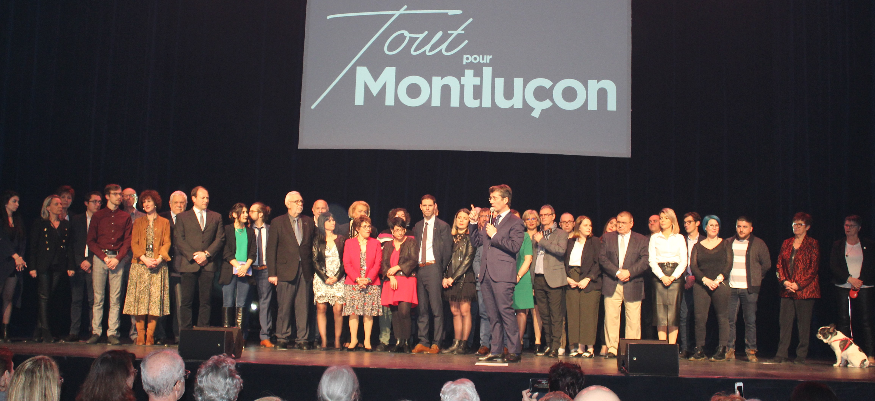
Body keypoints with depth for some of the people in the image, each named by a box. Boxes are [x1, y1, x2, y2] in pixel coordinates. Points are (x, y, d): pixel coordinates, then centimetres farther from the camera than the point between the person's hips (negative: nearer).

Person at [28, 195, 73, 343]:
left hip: (58, 266, 3)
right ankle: (46, 332, -4)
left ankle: (39, 331, 13)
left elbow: (69, 246, 11)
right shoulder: (40, 224, 2)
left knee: (48, 297, 5)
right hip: (43, 265, -3)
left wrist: (70, 266, 4)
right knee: (44, 297, -6)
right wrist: (32, 267, -7)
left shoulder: (65, 225, 12)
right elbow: (33, 247, 0)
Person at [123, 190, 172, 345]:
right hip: (140, 264, 1)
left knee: (155, 298, -7)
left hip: (158, 265, -1)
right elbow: (134, 243, 7)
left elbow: (167, 243, 4)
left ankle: (150, 336, -5)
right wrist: (144, 258, -10)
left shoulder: (164, 222, 12)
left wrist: (159, 259, -13)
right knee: (140, 298, -5)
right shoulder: (138, 223, 16)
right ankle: (140, 336, -3)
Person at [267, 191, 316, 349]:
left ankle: (301, 339, 8)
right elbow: (271, 249, 2)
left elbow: (313, 246, 12)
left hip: (305, 271, 2)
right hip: (286, 270, -2)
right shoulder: (278, 222, 5)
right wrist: (272, 273, -5)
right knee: (284, 307, 1)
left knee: (303, 307, 1)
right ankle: (282, 339, 12)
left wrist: (312, 269, 3)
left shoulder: (309, 222, 12)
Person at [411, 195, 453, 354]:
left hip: (433, 268, -6)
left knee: (436, 307, -7)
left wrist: (440, 269, -3)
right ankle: (423, 342, 10)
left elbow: (447, 251, -1)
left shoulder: (443, 226, 1)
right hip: (419, 269, 6)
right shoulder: (417, 226, 18)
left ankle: (436, 343, -4)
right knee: (422, 308, 7)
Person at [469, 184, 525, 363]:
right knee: (493, 316, 9)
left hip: (502, 275, -7)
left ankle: (514, 351, -4)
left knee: (506, 312, -10)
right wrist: (474, 222, 9)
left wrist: (495, 235, -11)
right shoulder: (490, 220, 20)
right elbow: (476, 241, 20)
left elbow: (515, 246, -13)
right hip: (486, 274, 7)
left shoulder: (515, 222, -1)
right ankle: (496, 351, 12)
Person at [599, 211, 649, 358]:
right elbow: (602, 258, 3)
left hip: (633, 285, -1)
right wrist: (617, 272, -10)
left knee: (633, 320, -1)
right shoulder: (607, 238, 12)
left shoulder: (642, 240, 9)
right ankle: (611, 349, 3)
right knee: (611, 317, -2)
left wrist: (629, 272, -14)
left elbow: (645, 260, -2)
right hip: (612, 285, 1)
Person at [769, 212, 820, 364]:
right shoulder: (786, 243, 15)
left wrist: (798, 284, -12)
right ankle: (781, 354, 4)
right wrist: (784, 281, -5)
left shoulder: (812, 244, 0)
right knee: (784, 322, 1)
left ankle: (801, 356, 8)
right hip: (787, 289, 4)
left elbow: (813, 268, -5)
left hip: (804, 289, -4)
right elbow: (780, 264, 12)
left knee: (803, 323, 0)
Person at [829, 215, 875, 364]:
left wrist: (861, 281, -10)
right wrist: (850, 279, -10)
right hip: (843, 288, 1)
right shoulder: (838, 245, 10)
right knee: (843, 321, -2)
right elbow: (833, 266, 2)